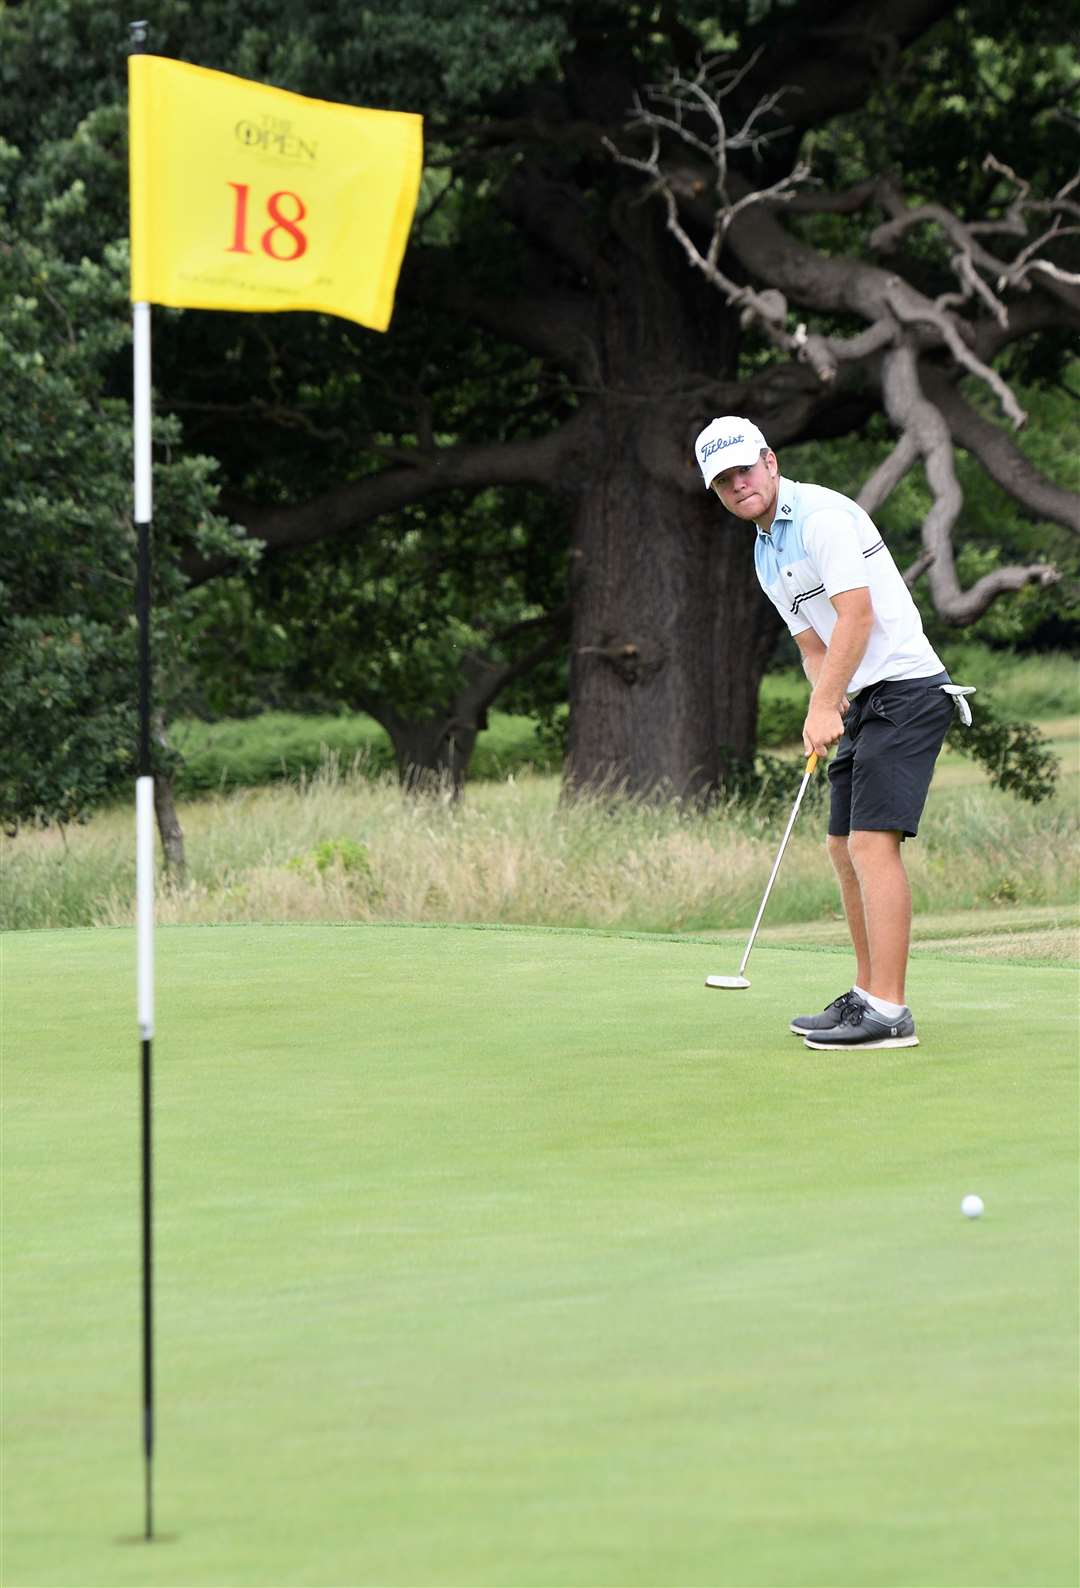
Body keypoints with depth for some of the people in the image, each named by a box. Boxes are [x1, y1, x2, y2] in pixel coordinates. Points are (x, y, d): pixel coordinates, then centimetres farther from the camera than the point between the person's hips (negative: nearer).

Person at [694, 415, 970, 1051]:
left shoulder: (822, 515, -12)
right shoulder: (766, 556, 18)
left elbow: (857, 614, -19)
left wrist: (824, 706, -19)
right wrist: (828, 706, 1)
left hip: (905, 688, -10)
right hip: (863, 701, 10)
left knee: (873, 844, -16)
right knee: (846, 851, 12)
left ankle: (889, 1014, -19)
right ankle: (868, 994, 19)